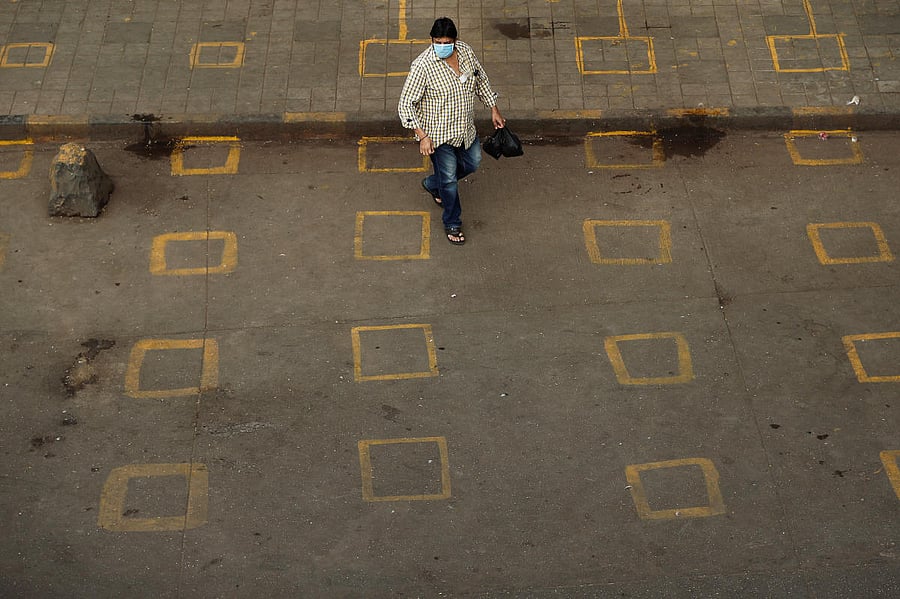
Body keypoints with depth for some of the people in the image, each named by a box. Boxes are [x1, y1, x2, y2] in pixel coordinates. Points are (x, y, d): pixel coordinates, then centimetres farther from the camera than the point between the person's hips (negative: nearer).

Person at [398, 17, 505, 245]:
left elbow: (481, 79, 8)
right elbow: (406, 104, -22)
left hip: (465, 128, 6)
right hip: (438, 134, -6)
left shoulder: (466, 51, -9)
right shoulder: (422, 66, -27)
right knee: (449, 179, 6)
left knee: (472, 163, 25)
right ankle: (452, 223, 31)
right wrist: (422, 136, -27)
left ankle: (432, 184, 49)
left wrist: (494, 109, 10)